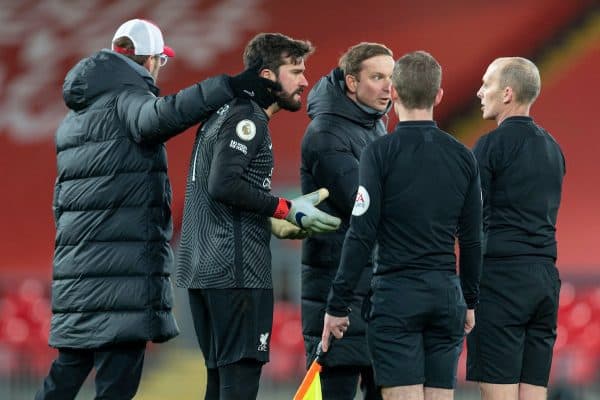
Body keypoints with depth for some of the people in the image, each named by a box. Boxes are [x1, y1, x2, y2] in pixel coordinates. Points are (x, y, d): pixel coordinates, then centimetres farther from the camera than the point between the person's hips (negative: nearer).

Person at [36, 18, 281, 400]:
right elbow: (158, 117, -30)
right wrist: (228, 89, -35)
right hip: (125, 268, -9)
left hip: (78, 267, 9)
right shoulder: (127, 97, -6)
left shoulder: (74, 118, 22)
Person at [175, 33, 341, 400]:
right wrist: (288, 210, -16)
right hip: (238, 272, -10)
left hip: (202, 269, 10)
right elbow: (223, 184, -22)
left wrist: (273, 222, 15)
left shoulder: (225, 114, 20)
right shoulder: (247, 118, -9)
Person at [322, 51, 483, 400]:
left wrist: (338, 305, -6)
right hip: (447, 294, 4)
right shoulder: (463, 157, 7)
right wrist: (470, 302, 22)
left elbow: (361, 236, -11)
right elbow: (472, 240, 11)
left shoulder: (380, 153, -7)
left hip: (397, 296, -4)